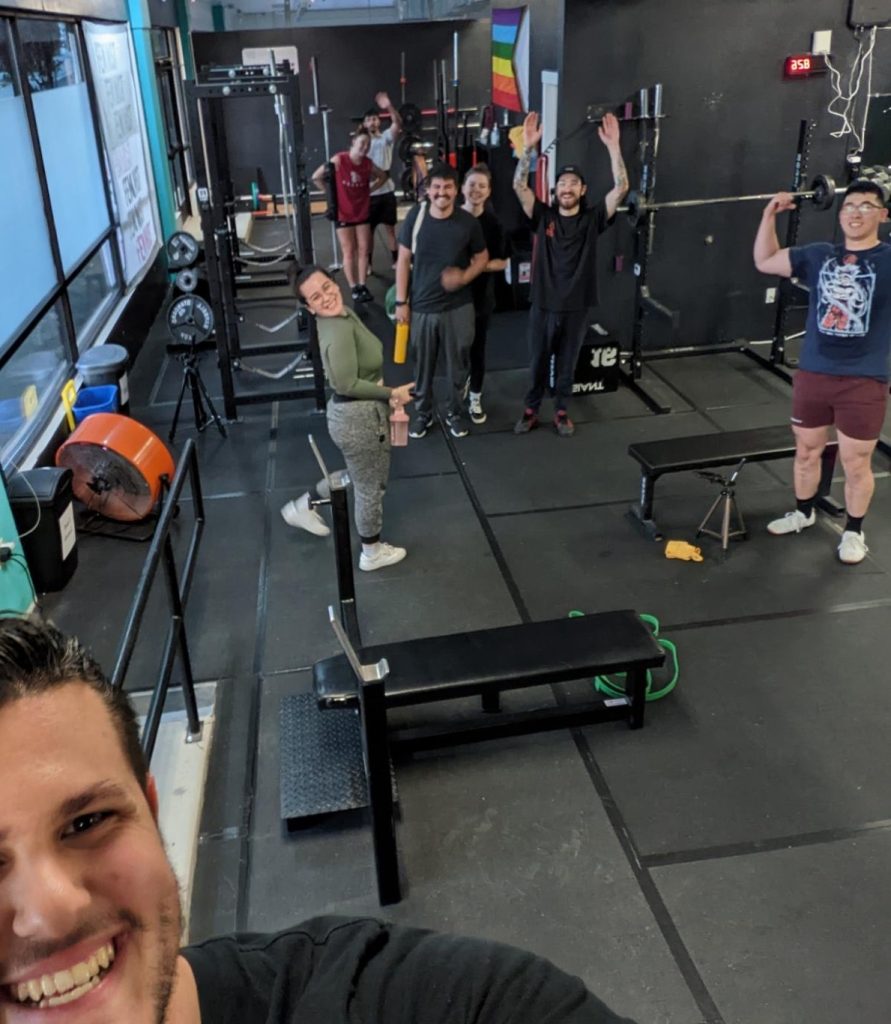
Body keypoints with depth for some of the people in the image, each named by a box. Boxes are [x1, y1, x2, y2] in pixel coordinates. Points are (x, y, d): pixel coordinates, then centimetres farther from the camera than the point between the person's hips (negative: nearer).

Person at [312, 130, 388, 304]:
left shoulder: (368, 163, -5)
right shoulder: (339, 160, -17)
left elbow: (383, 176, 15)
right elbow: (316, 177, -12)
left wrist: (369, 190, 3)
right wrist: (332, 193, -7)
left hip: (363, 213, 4)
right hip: (343, 214, -4)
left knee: (363, 251, 6)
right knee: (349, 253, 3)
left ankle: (362, 286, 16)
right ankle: (354, 289, 9)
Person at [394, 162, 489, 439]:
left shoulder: (468, 222, -8)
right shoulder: (415, 217, -8)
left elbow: (482, 257, 5)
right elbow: (403, 260, -1)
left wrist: (466, 276, -16)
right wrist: (401, 301, -3)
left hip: (458, 307, 0)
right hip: (422, 307, 0)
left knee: (457, 362, 12)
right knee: (423, 364, 13)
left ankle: (456, 412, 32)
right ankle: (422, 412, 32)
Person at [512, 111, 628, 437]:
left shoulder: (592, 219, -3)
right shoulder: (543, 216, -3)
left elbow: (621, 187, -14)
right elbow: (519, 185, -14)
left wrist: (613, 146, -22)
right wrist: (528, 146, -25)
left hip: (576, 307, 0)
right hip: (543, 305, 0)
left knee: (567, 364, 14)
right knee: (538, 363, 14)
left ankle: (561, 412, 31)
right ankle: (531, 410, 30)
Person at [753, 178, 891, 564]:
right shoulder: (819, 255, 5)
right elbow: (764, 262, 14)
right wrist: (770, 215, 6)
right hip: (812, 374, 4)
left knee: (856, 464, 7)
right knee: (806, 451, 18)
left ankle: (853, 531, 25)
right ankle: (803, 512, 40)